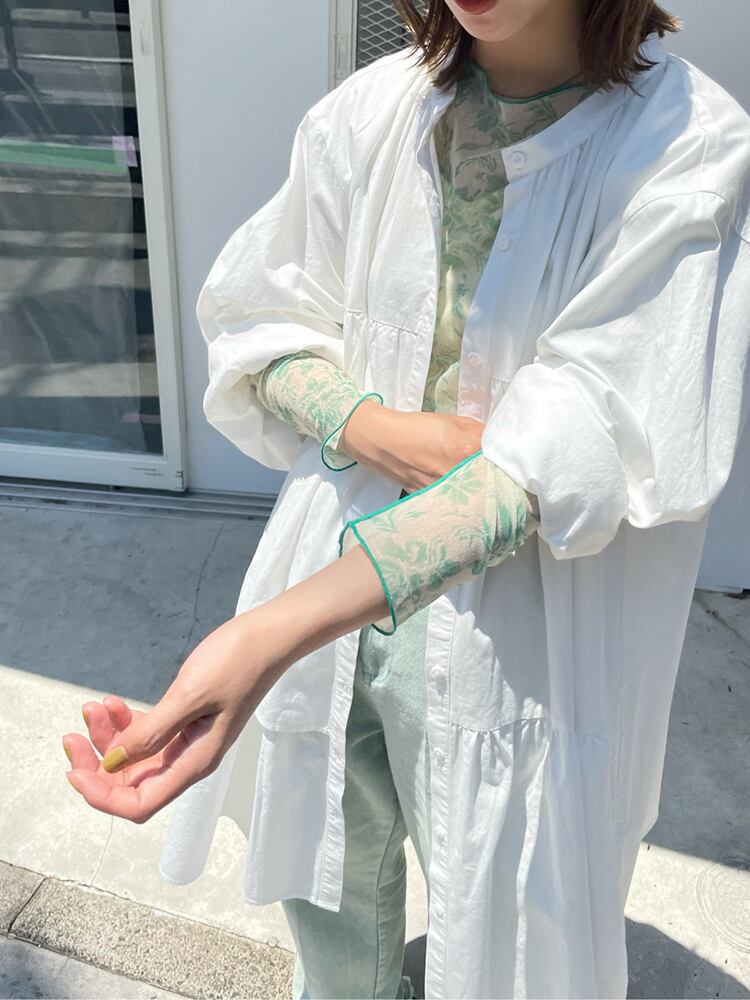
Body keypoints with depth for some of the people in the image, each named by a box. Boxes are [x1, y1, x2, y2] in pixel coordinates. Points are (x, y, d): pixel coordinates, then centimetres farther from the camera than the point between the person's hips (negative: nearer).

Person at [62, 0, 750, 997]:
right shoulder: (369, 110, -4)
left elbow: (564, 458, -25)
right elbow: (262, 322, 4)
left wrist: (269, 633, -35)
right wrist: (379, 429, -18)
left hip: (506, 643, -3)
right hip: (328, 602, 4)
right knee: (326, 887, 26)